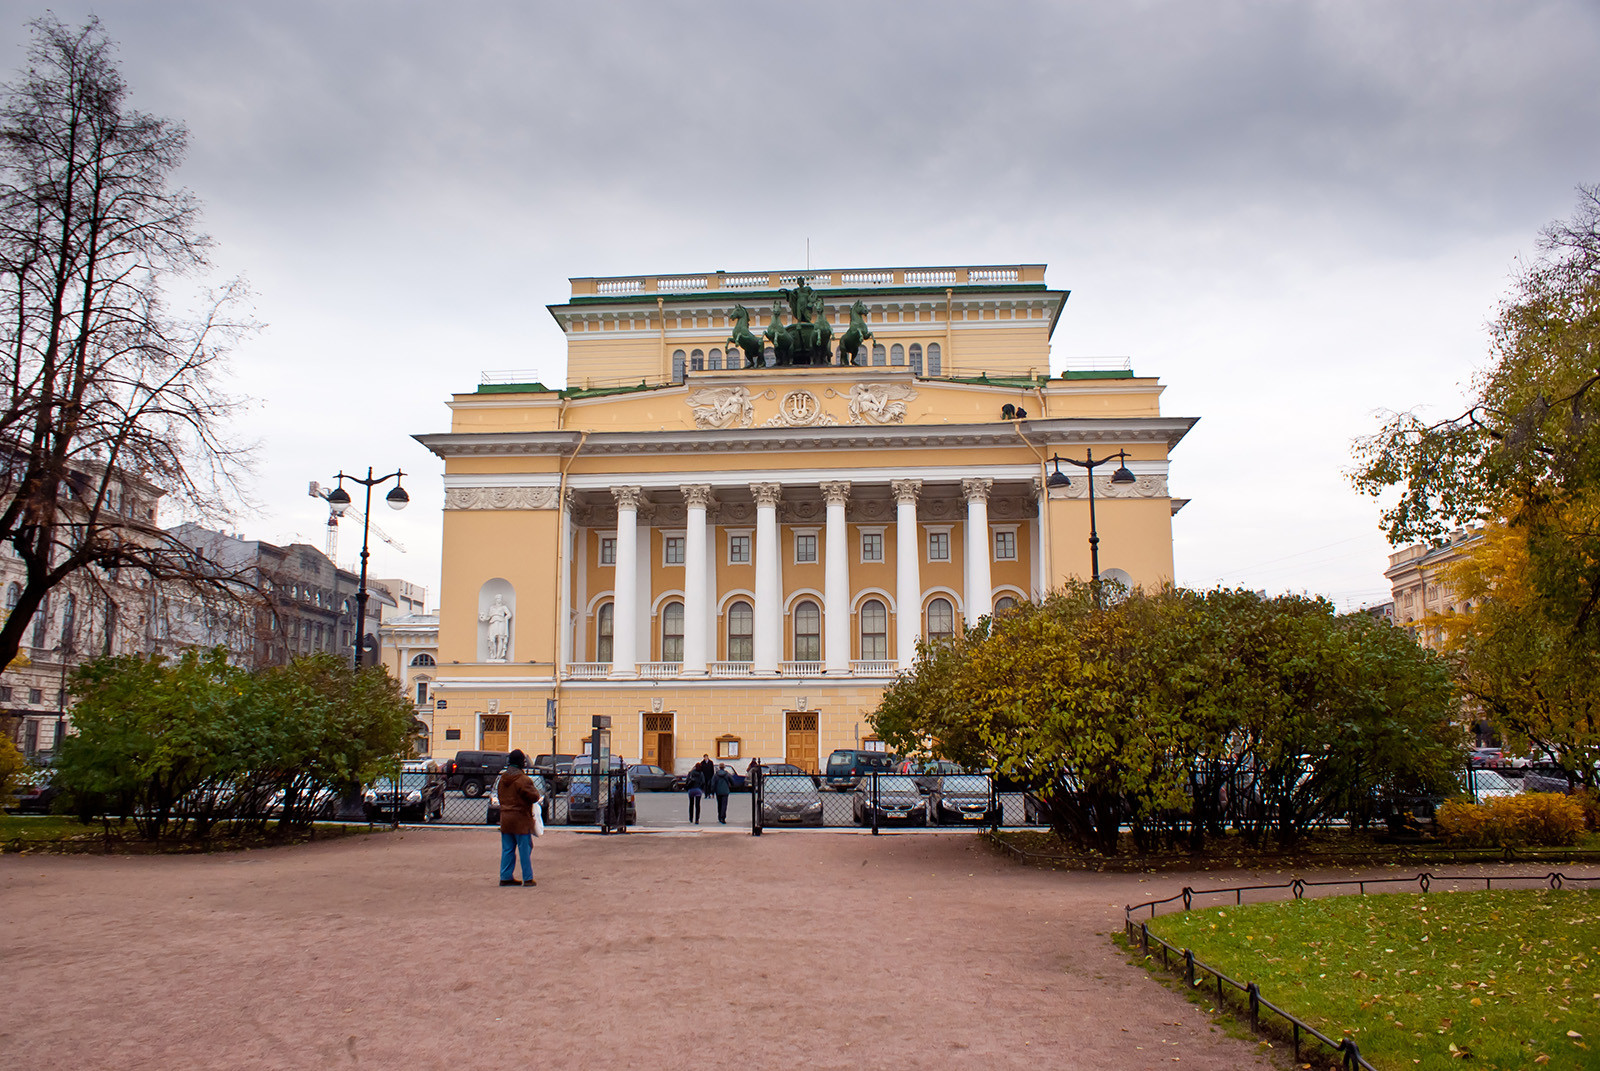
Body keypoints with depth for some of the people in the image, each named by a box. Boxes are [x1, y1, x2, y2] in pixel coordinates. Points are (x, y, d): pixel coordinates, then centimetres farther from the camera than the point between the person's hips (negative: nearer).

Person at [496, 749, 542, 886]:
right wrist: (533, 788, 5)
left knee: (507, 849, 12)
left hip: (505, 818, 7)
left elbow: (500, 795, 17)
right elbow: (534, 797, -14)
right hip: (521, 819, -6)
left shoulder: (502, 778, 8)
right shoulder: (524, 780, -16)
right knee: (525, 849, 1)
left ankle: (506, 877, 14)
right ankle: (528, 879, 4)